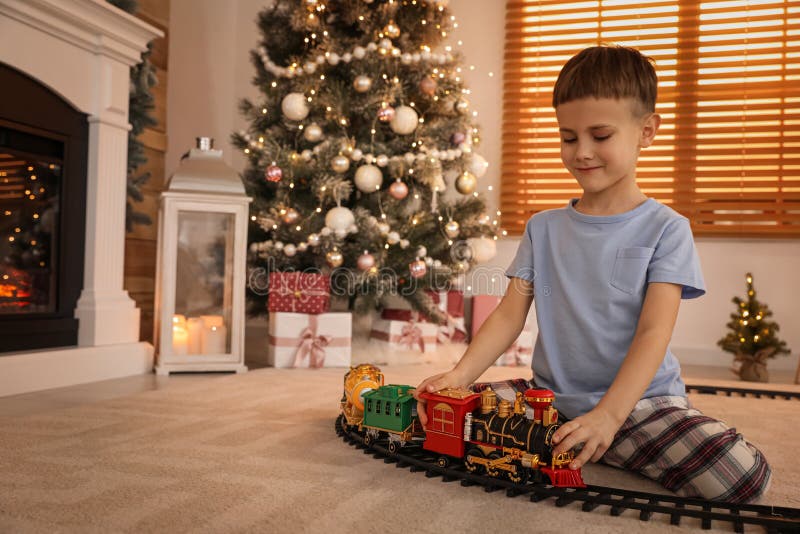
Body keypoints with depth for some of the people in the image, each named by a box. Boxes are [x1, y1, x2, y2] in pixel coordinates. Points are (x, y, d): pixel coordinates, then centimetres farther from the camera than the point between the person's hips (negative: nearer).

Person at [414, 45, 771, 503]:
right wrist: (459, 375, -15)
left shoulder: (664, 228, -3)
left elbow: (653, 333, -12)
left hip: (641, 400, -2)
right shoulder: (543, 228, 7)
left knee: (743, 474, -26)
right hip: (551, 398, 3)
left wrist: (608, 415, -26)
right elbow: (509, 315, 2)